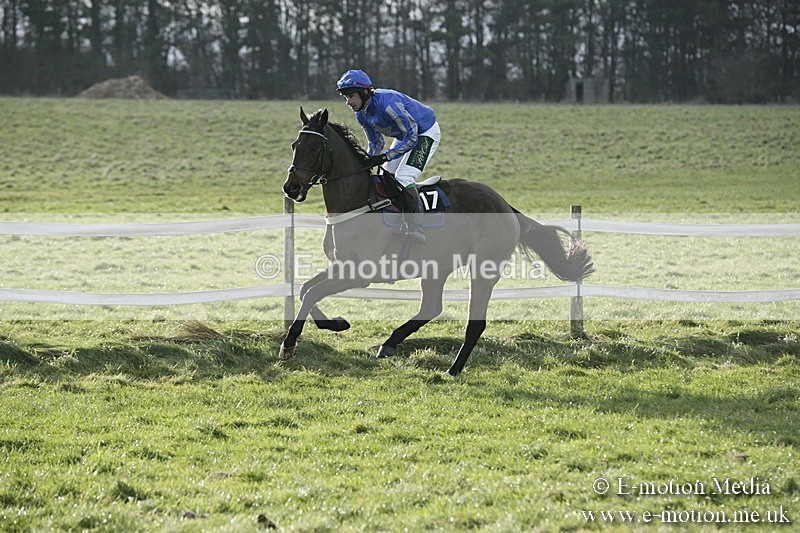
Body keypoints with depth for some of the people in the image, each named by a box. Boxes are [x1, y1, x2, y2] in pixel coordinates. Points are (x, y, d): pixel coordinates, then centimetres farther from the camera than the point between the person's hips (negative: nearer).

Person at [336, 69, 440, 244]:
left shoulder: (386, 103, -34)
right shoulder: (361, 114, -7)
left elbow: (411, 138, -30)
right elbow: (376, 144, 4)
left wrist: (385, 157, -34)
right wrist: (365, 163, -13)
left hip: (426, 133, -10)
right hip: (405, 136, 10)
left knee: (404, 178, -23)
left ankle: (416, 232, -28)